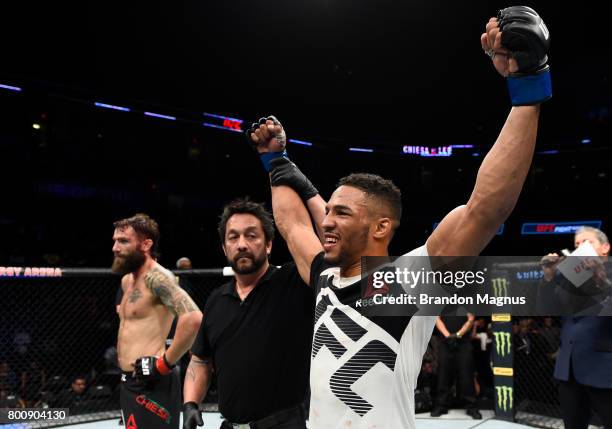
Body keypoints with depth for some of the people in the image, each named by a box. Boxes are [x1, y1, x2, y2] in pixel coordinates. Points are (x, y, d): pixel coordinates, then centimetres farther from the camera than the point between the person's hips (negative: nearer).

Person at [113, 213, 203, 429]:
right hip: (130, 383, 10)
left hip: (151, 385, -10)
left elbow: (193, 318, -32)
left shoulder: (156, 277, -18)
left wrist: (165, 364, -23)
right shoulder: (127, 280, 12)